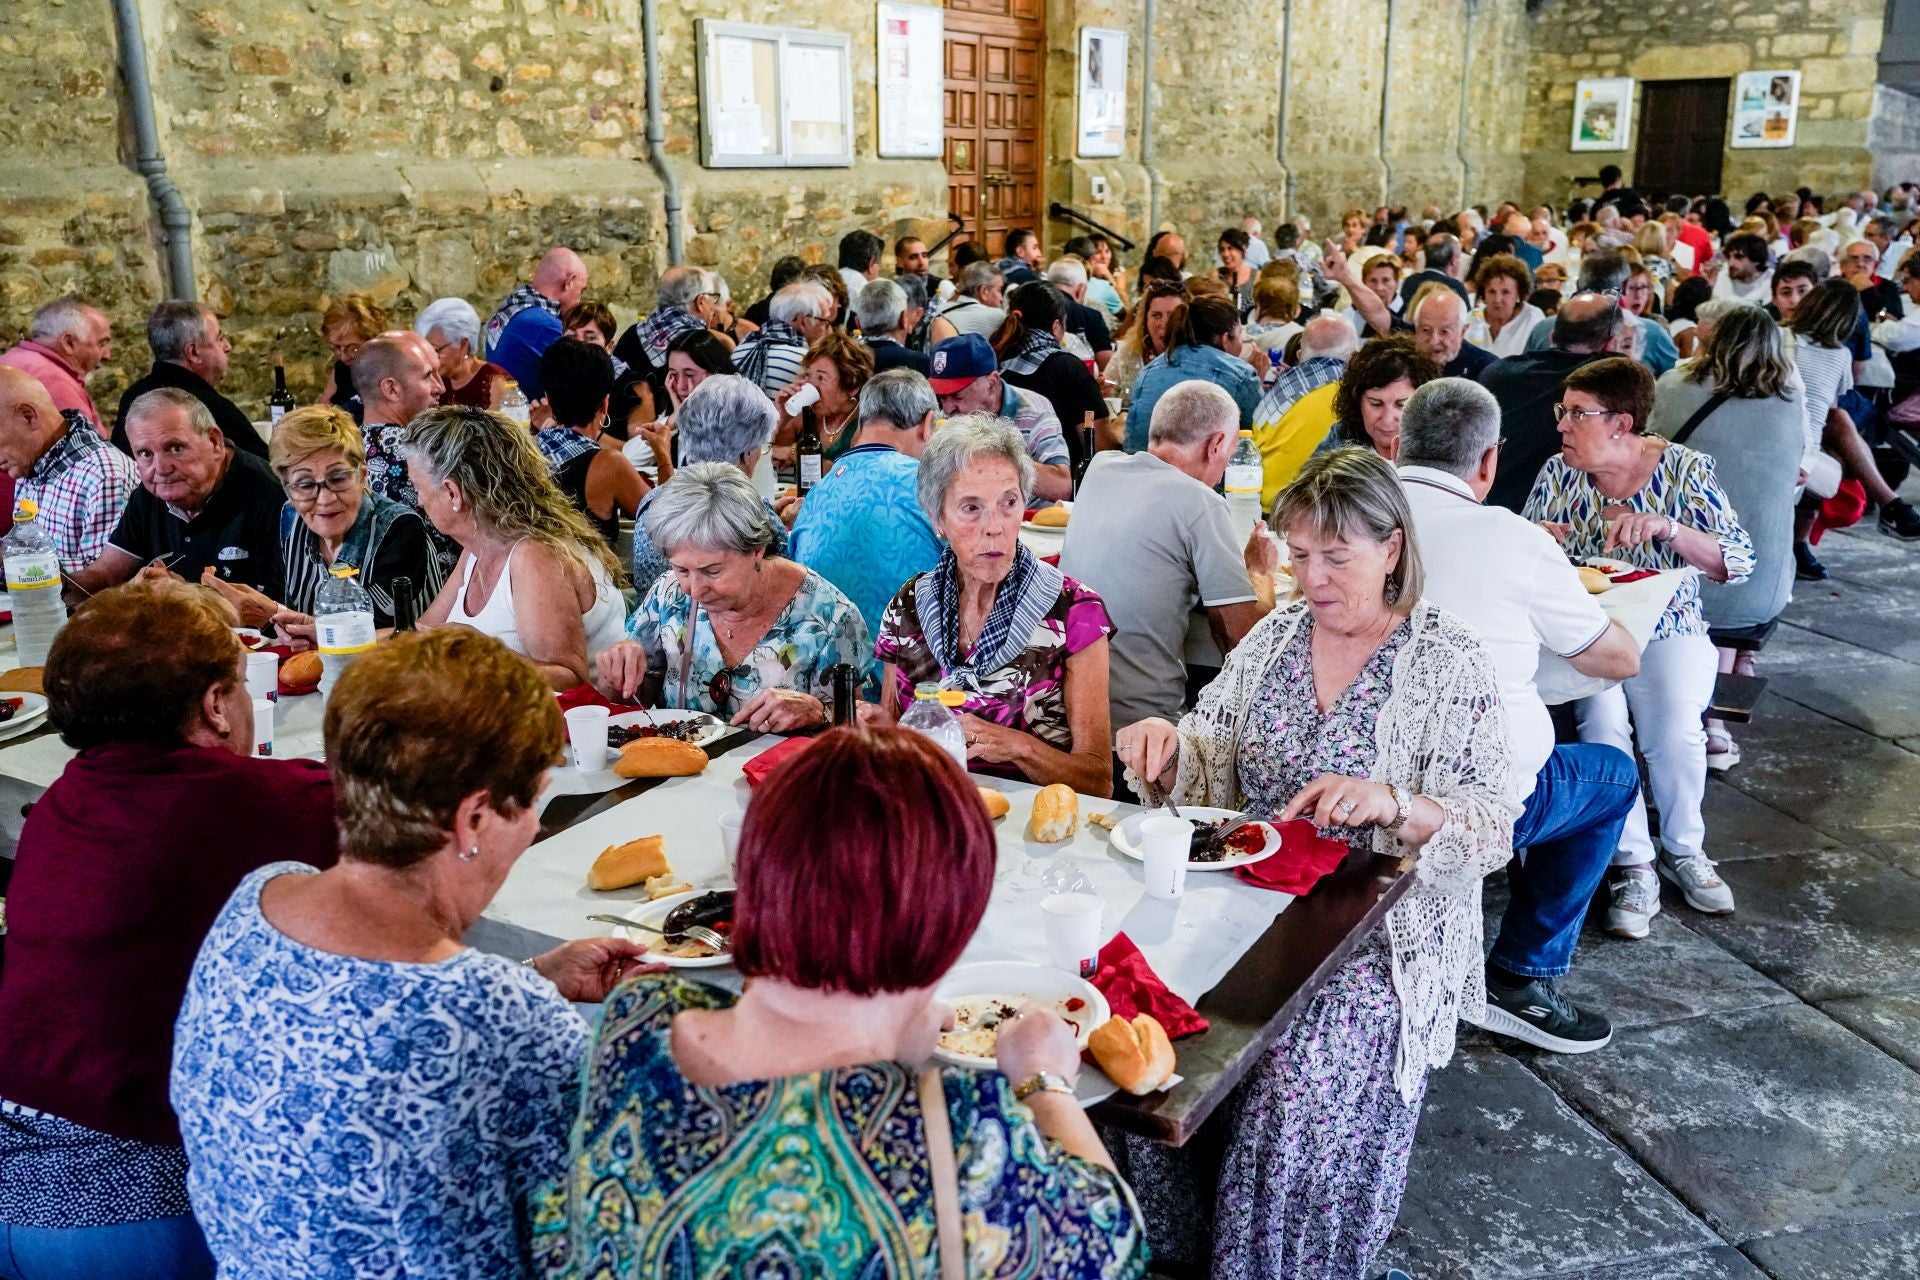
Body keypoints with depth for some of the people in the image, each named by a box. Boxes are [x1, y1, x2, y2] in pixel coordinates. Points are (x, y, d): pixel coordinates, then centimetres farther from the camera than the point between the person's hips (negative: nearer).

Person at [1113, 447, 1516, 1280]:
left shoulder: (1449, 660, -6)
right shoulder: (1275, 635, 9)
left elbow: (1492, 826, -11)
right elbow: (1210, 771, 12)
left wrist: (1390, 803, -30)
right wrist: (1169, 745, -11)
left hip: (1380, 927, -4)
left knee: (1301, 1075, -27)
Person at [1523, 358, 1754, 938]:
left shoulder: (1684, 470, -5)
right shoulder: (1559, 473, 1)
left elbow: (1739, 562, -11)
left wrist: (1667, 527, -27)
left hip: (1668, 632, -1)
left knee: (1675, 729, -26)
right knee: (1603, 723, -28)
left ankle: (1683, 849, 1)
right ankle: (1634, 868, -13)